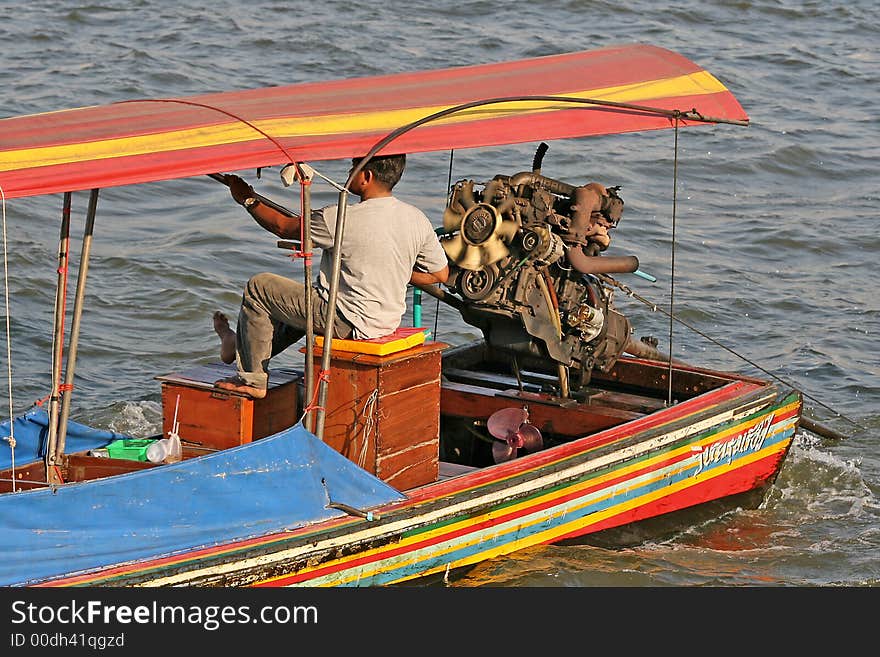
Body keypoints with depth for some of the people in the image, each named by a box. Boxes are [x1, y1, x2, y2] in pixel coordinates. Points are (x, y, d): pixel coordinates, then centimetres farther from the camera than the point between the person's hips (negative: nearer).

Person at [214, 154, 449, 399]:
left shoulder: (340, 220, -22)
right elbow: (440, 274, 5)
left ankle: (252, 380, 15)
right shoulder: (417, 219, -4)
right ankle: (243, 345, 47)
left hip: (351, 324, -7)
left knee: (258, 287, 6)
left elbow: (283, 227, -7)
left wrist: (248, 199, 10)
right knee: (308, 296, 33)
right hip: (388, 321, 8)